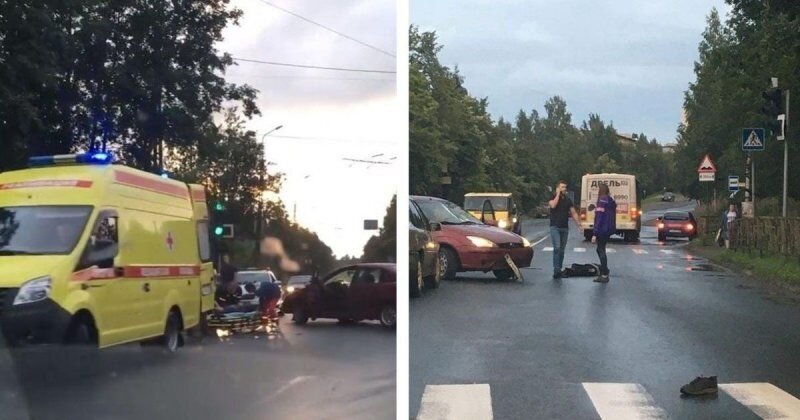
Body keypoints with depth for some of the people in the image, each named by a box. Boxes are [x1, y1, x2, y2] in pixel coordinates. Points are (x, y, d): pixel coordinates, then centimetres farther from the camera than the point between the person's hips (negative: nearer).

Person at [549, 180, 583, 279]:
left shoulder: (568, 200, 13)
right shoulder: (553, 198, 0)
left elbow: (574, 213, 12)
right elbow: (553, 205, -23)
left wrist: (578, 224, 2)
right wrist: (558, 194, -13)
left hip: (565, 228, 5)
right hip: (555, 227, -5)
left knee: (562, 250, 7)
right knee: (557, 248, -17)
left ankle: (559, 269, 14)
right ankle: (556, 270, -20)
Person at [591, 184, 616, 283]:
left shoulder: (602, 201, -15)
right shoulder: (611, 201, 12)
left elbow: (599, 218, -18)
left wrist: (595, 233, -18)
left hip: (602, 229, -8)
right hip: (609, 229, 8)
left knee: (601, 250, -2)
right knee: (600, 249, 21)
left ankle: (604, 275, 0)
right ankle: (604, 270, 28)